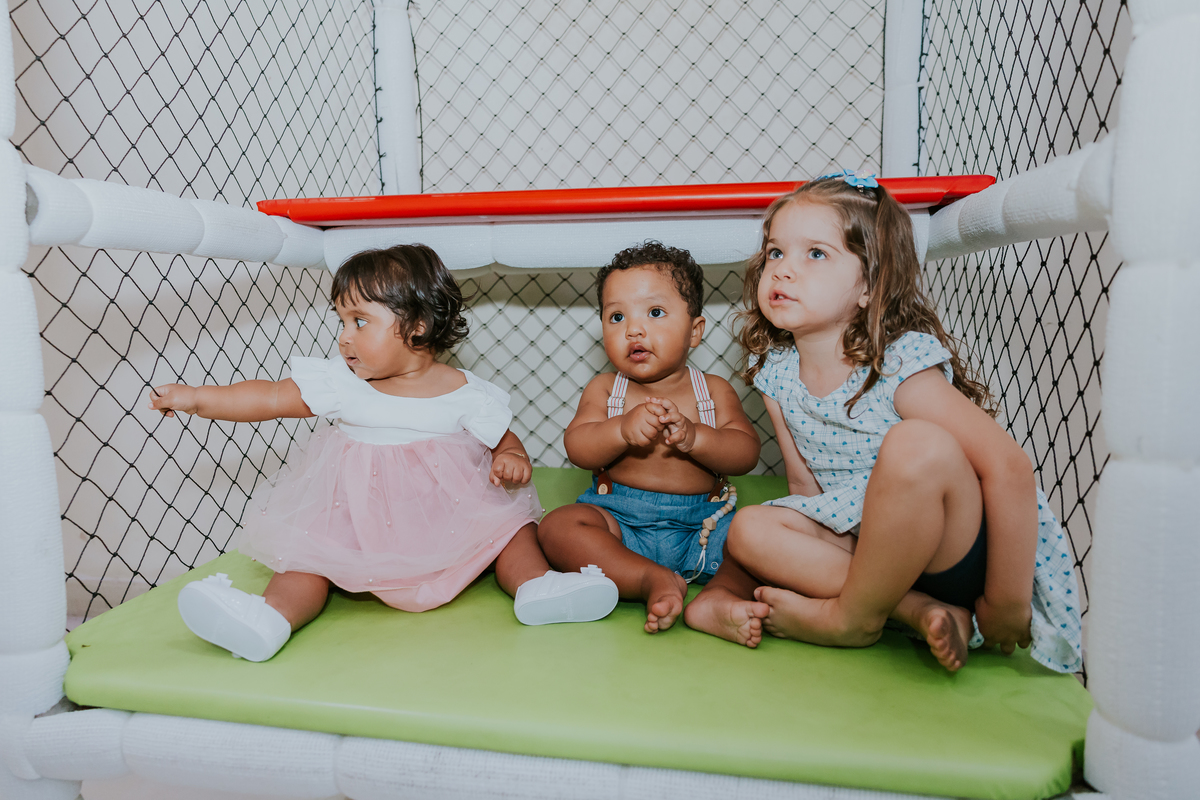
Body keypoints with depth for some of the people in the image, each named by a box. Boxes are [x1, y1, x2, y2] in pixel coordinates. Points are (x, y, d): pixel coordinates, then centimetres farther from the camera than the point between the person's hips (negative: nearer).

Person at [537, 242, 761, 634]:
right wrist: (624, 429, -26)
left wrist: (693, 436, -24)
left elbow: (746, 452, -6)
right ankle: (653, 580, -31)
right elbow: (577, 448, -7)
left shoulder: (714, 391, 4)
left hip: (702, 525, 0)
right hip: (619, 520, 0)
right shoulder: (604, 389, 5)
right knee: (557, 526, -25)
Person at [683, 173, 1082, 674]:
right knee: (751, 530, -15)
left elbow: (1009, 468, -25)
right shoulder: (775, 373, -2)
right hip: (871, 540, 5)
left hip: (962, 551, -5)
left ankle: (853, 616, -14)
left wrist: (1005, 606, -23)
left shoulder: (902, 365, -21)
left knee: (916, 444, -34)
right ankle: (917, 609, -15)